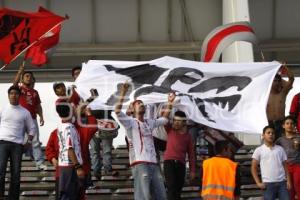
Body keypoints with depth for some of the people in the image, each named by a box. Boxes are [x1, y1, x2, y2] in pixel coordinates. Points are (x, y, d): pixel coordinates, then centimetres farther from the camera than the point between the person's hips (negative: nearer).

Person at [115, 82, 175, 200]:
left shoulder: (149, 123, 24)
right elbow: (117, 111, -11)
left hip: (153, 164, 7)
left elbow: (164, 119, 37)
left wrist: (170, 103, 29)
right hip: (140, 164, -7)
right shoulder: (130, 122, 4)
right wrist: (123, 93, -18)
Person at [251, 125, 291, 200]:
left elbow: (285, 166, 12)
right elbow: (254, 168, 4)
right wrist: (258, 183, -4)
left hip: (282, 182, 2)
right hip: (268, 184, -2)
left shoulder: (280, 149, 11)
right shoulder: (259, 150, 4)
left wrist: (288, 181, 1)